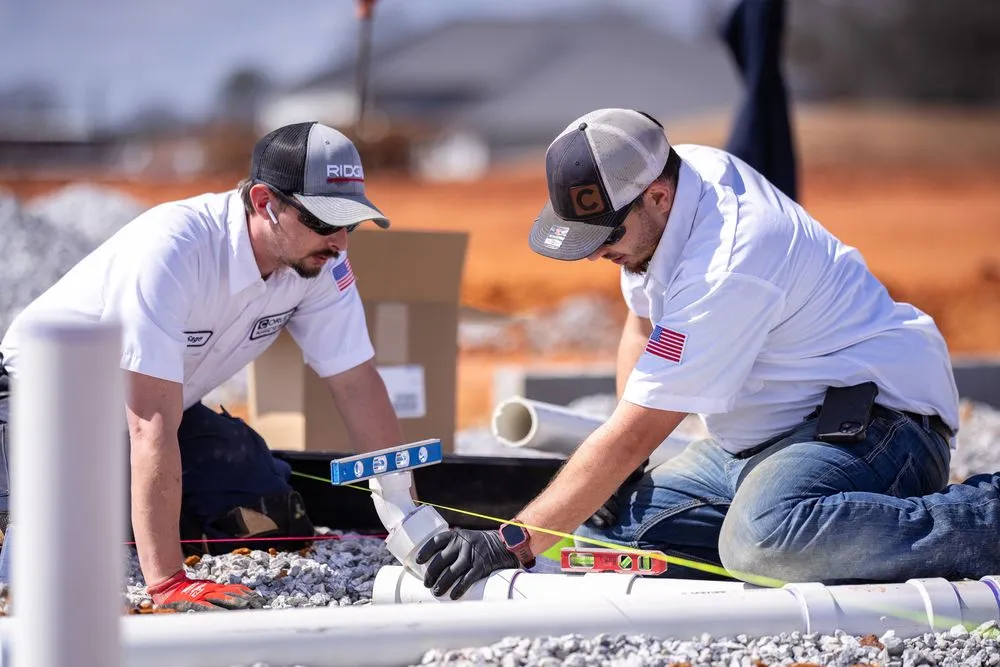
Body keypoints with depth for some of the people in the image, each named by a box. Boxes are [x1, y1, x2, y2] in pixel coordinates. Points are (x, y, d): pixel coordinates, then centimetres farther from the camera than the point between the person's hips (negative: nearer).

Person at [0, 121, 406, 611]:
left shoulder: (321, 261, -18)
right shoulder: (171, 252, -38)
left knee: (277, 526, -9)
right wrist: (169, 585, -45)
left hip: (171, 403, 6)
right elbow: (152, 427, -41)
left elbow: (358, 386, -10)